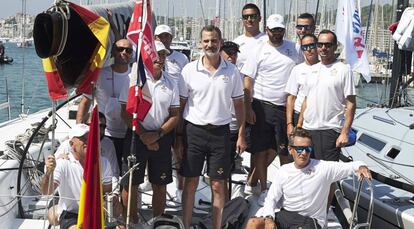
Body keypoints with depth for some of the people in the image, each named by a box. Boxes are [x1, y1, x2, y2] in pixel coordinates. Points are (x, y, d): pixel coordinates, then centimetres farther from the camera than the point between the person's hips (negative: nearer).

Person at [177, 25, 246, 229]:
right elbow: (180, 104, 3)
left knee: (218, 185, 5)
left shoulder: (232, 71, 2)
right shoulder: (189, 70, -1)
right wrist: (178, 136, -1)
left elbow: (238, 104, 8)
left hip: (220, 132, 1)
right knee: (190, 183, 5)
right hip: (194, 130, 0)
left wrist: (242, 135, 5)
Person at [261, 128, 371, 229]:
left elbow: (349, 166, -7)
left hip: (310, 220, -2)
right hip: (285, 215, 2)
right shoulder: (283, 171, 3)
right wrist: (269, 218, -15)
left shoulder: (323, 168, -6)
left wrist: (361, 167, -31)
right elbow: (271, 199, 4)